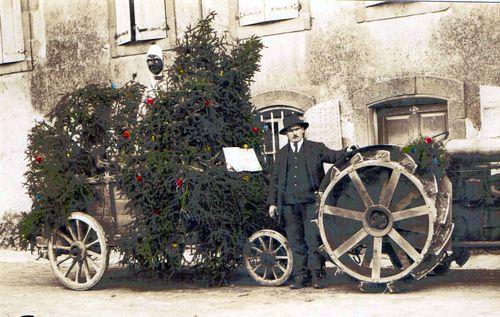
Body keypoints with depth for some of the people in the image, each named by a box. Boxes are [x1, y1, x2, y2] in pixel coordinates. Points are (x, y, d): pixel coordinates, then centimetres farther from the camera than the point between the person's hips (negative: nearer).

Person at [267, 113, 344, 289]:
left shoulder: (316, 148, 10)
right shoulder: (281, 154, 18)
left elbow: (334, 156, 2)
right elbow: (274, 180, 18)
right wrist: (272, 202, 11)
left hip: (310, 202, -3)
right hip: (288, 204, 3)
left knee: (313, 240, -7)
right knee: (296, 242, 5)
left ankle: (316, 275, -2)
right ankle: (300, 276, 9)